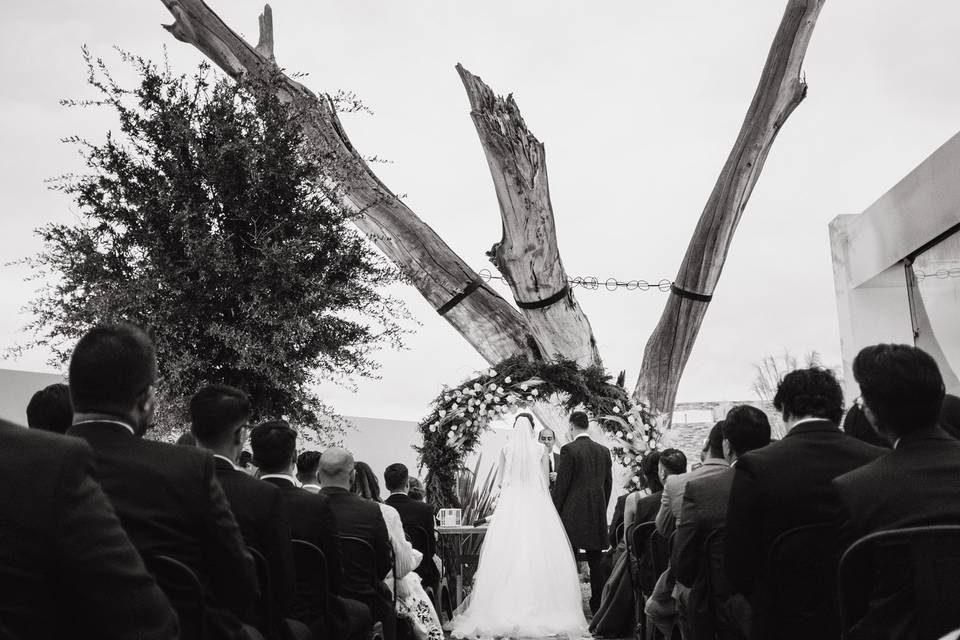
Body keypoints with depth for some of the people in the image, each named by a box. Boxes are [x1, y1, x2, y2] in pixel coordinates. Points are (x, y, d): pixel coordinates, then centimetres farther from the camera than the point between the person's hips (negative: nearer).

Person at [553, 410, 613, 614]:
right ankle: (599, 606, 14)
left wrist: (554, 513, -2)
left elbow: (561, 484, -10)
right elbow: (608, 484, 12)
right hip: (598, 514, 5)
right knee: (596, 561, 10)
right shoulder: (604, 451, 7)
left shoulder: (569, 450, -10)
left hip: (572, 514, -5)